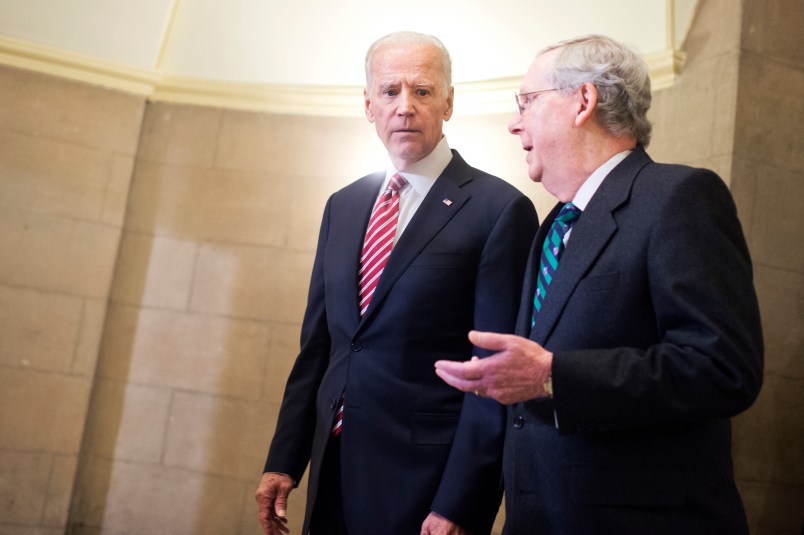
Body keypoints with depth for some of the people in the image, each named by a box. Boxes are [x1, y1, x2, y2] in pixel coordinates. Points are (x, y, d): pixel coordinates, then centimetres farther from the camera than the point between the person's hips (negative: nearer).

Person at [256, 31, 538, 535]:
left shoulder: (501, 209, -10)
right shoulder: (342, 206, 9)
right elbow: (316, 343, 10)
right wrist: (285, 461, 7)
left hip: (427, 481, -6)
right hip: (333, 471, 6)